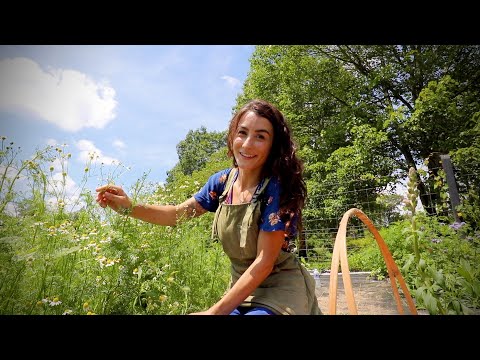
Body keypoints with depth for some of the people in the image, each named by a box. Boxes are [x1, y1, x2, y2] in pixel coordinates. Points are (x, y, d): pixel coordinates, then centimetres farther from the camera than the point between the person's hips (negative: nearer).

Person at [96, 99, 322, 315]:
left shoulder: (278, 188, -23)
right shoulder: (223, 181, -5)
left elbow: (264, 262, -22)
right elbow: (178, 214, 6)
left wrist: (215, 311, -20)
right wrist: (129, 207, -10)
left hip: (280, 289, -4)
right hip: (242, 286, 5)